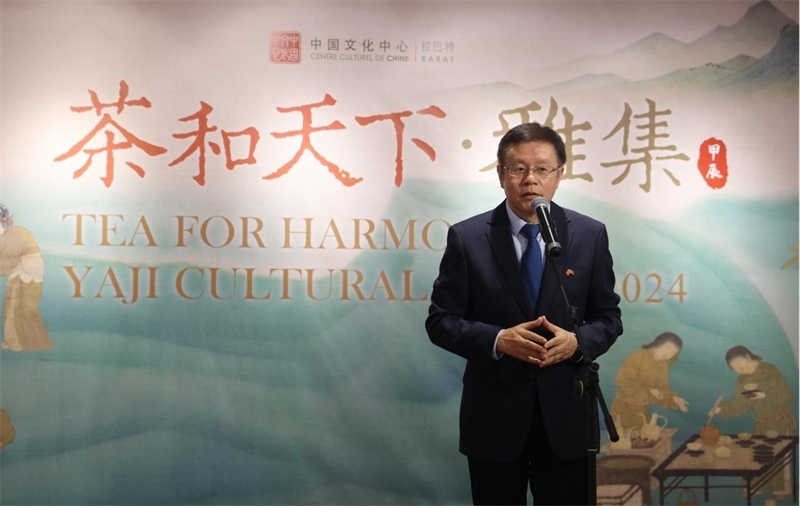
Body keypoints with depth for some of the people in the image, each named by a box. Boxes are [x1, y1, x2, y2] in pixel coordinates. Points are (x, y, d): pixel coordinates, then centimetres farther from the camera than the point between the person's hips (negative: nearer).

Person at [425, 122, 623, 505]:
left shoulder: (590, 234, 0)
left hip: (565, 410, 1)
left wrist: (577, 342, -17)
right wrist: (497, 340, -21)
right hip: (494, 413, -1)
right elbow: (440, 320, -5)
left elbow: (608, 317, 5)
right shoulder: (467, 237, -5)